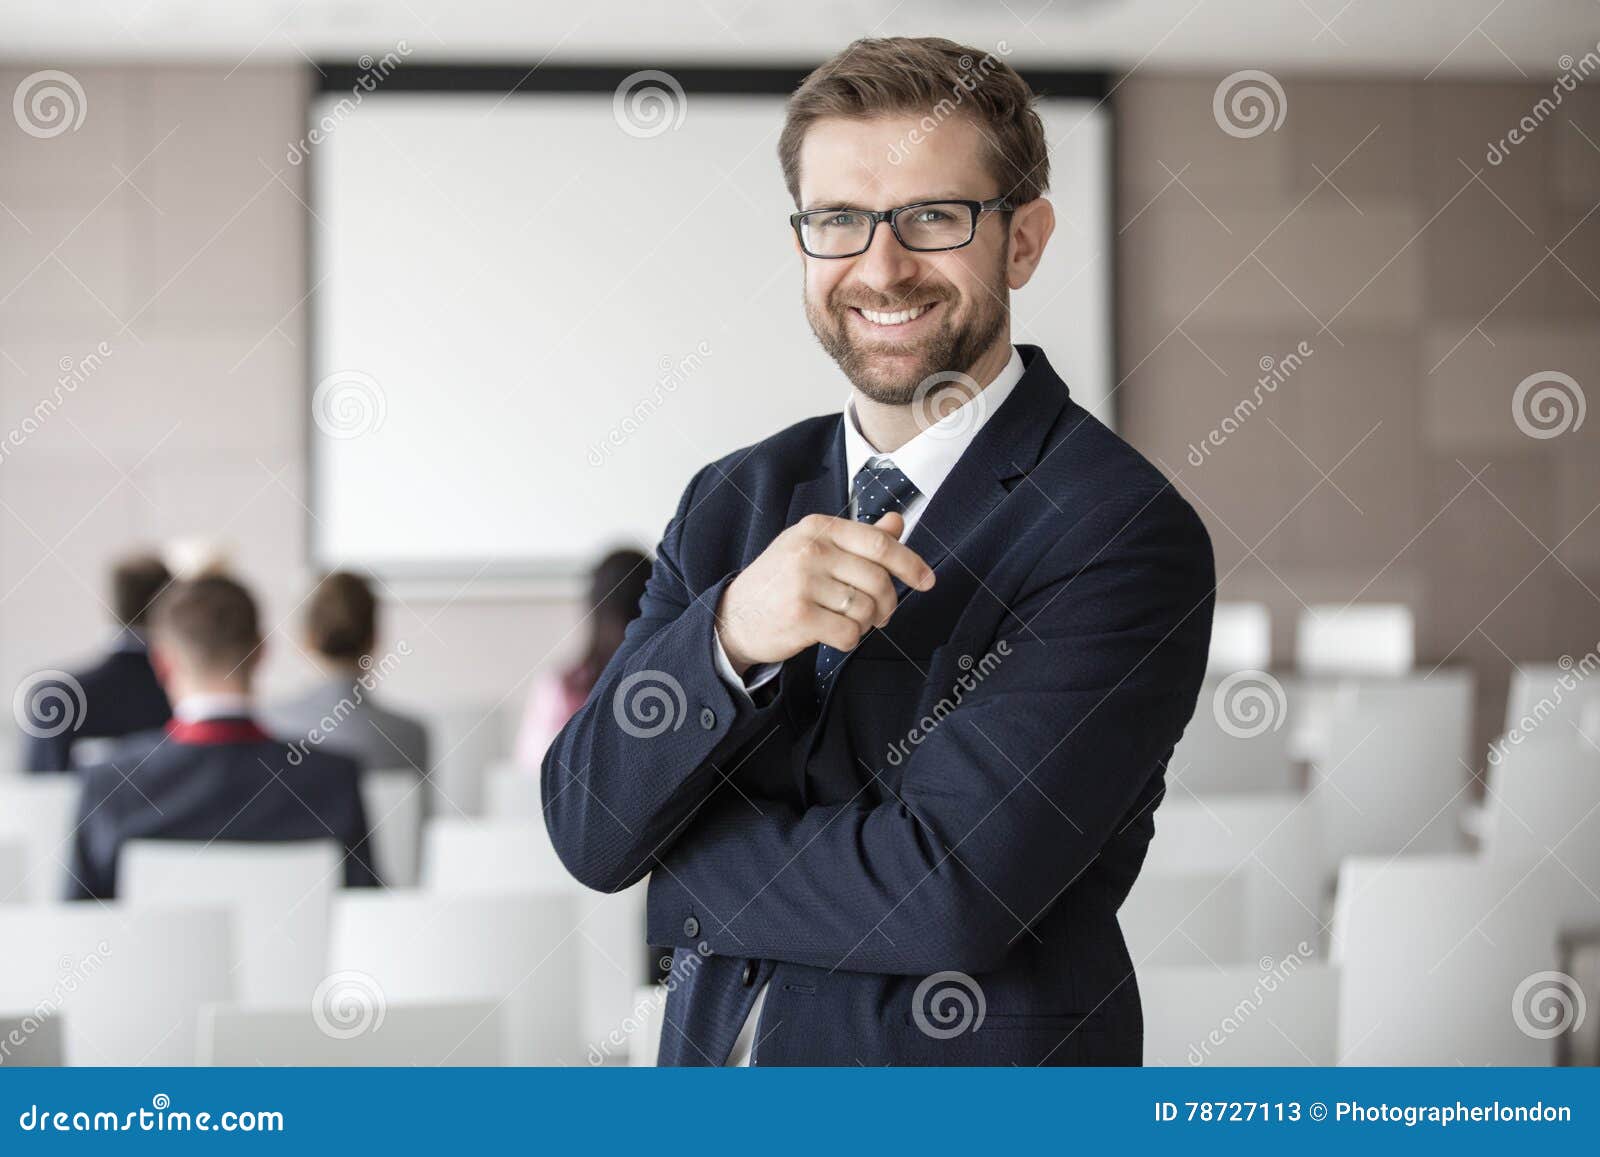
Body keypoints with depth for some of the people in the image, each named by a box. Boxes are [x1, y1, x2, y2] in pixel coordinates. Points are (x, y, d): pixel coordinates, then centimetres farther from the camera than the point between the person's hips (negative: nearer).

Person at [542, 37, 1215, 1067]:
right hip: (710, 1058, 4)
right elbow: (586, 826, -9)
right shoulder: (733, 500, 0)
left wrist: (678, 863, -10)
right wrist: (731, 635, -26)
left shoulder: (1126, 530, -17)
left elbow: (955, 890, -24)